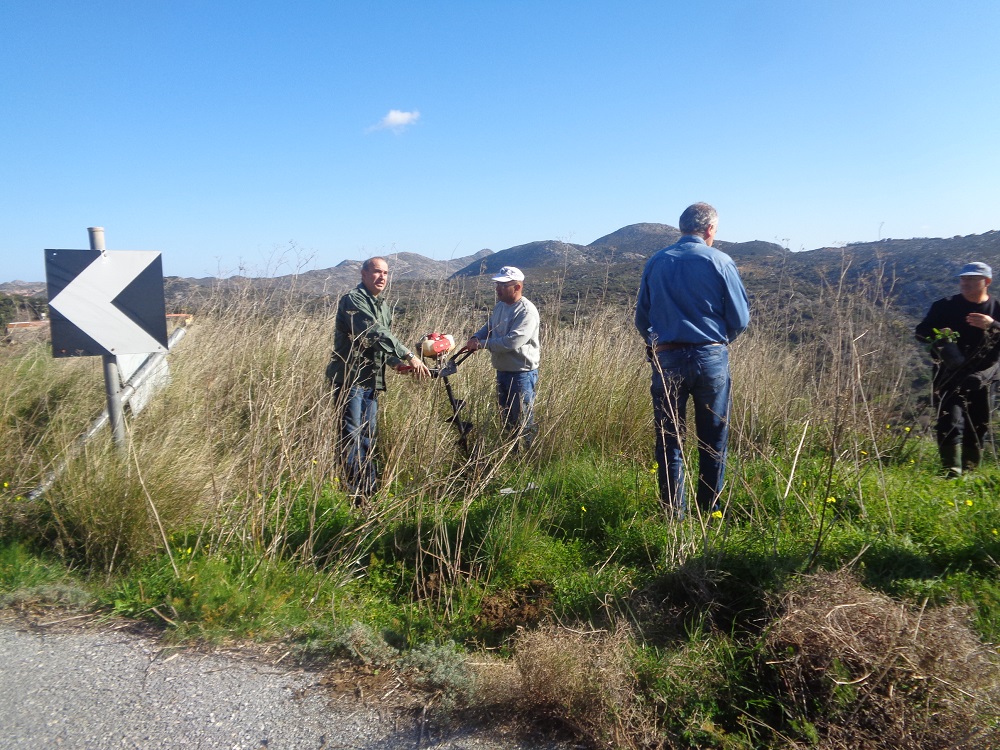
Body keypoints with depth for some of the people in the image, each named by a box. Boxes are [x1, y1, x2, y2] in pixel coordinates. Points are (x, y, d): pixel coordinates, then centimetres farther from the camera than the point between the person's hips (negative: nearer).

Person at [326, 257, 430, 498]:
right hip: (350, 377, -8)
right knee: (353, 434, -7)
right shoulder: (353, 300, -11)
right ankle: (356, 491, -1)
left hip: (371, 380, 8)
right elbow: (375, 333, -24)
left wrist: (395, 362, 3)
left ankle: (370, 491, 19)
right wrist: (408, 355, -28)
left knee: (369, 436, 11)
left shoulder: (384, 306, 18)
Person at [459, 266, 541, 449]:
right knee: (506, 419, 20)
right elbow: (489, 327, 19)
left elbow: (512, 342, -29)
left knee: (523, 422, -2)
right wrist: (475, 338, -3)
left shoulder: (527, 312, -21)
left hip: (522, 374, -9)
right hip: (502, 371, 9)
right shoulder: (500, 305, 8)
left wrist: (481, 344, -22)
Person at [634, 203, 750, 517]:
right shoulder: (720, 262, -3)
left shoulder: (655, 262, 4)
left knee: (669, 441, 8)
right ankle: (709, 511, 17)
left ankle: (673, 513, 12)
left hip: (666, 359, 2)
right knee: (713, 441, 11)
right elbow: (740, 319, -2)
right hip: (710, 358, -1)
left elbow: (641, 317, 7)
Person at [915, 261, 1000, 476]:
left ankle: (969, 470, 24)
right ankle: (952, 470, -19)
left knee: (978, 425, 10)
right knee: (951, 419, -17)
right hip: (950, 375, -3)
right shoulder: (946, 306, 2)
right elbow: (921, 332, 5)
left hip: (981, 377, 3)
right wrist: (937, 336, -16)